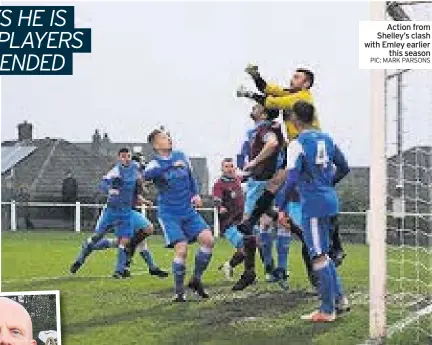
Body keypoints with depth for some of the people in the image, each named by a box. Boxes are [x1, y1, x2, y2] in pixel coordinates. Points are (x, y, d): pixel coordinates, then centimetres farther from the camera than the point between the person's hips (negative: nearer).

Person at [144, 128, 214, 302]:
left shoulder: (181, 156, 6)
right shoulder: (155, 164, -9)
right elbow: (147, 175, -33)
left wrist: (196, 194, 3)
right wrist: (171, 165, -38)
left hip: (189, 211, 5)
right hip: (169, 214, -5)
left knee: (207, 239, -12)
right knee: (181, 248, -19)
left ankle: (196, 279, 6)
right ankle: (179, 291, -2)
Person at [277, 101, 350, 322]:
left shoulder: (298, 144, -12)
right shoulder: (326, 139, 10)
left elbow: (291, 179, -19)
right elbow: (344, 168, 16)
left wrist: (282, 208, -12)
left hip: (313, 206, -8)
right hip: (329, 200, 8)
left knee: (319, 257, -2)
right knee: (323, 252, 21)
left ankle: (327, 310, 1)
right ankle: (339, 298, 23)